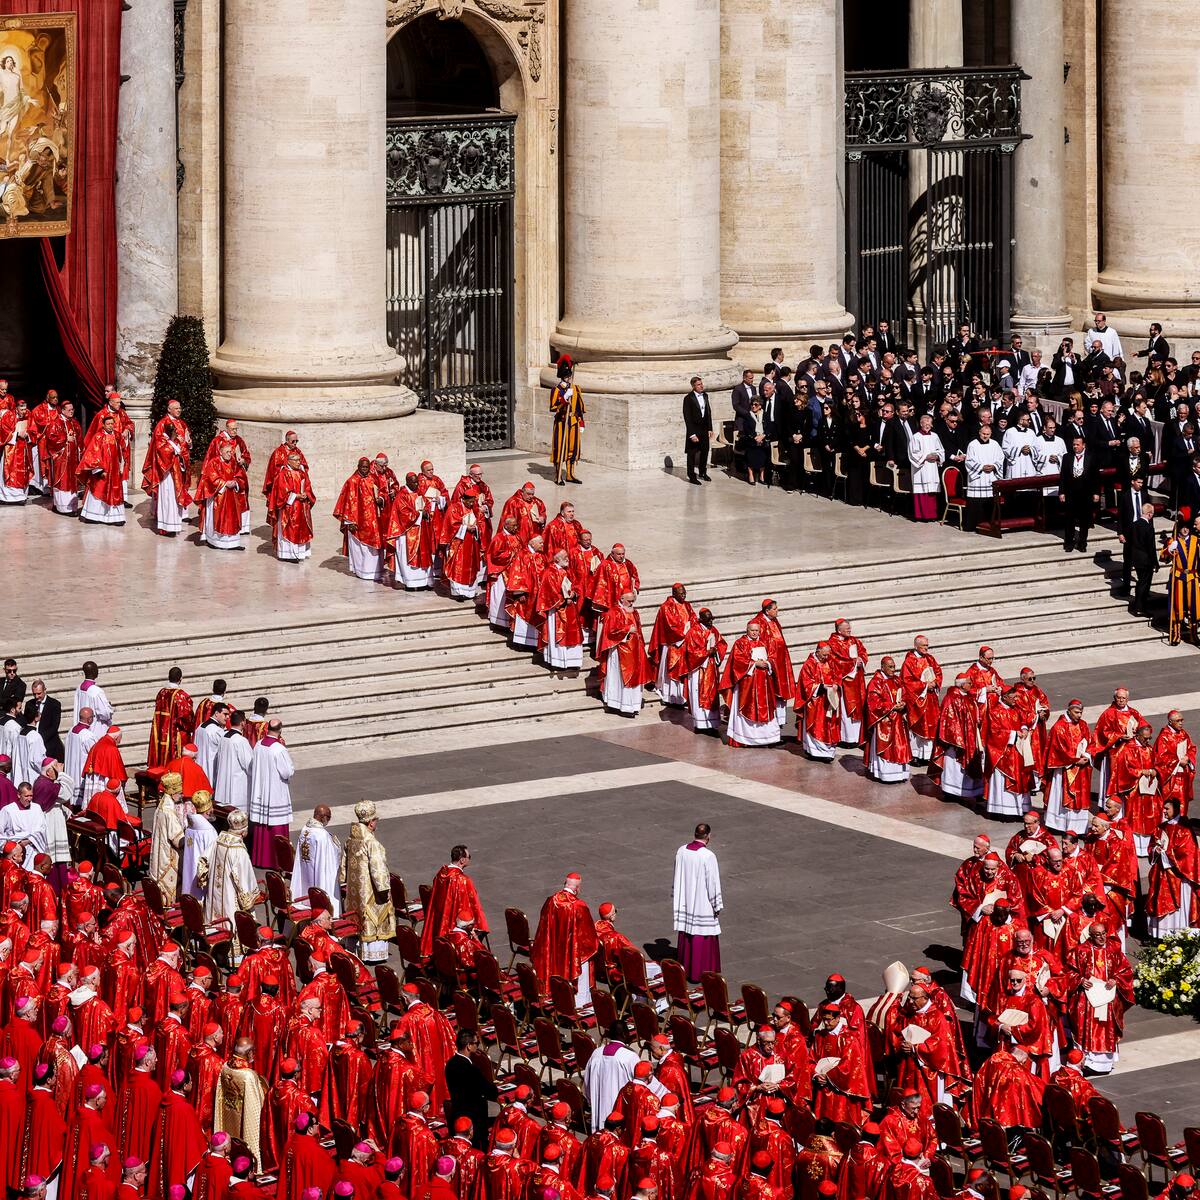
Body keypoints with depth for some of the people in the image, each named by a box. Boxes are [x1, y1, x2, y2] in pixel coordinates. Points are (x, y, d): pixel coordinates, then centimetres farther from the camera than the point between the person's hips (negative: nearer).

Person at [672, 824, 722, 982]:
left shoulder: (681, 851, -3)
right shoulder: (708, 856, -20)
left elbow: (677, 878, 7)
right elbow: (713, 882, -15)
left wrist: (677, 901, 17)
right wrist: (717, 906, -5)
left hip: (685, 902, 5)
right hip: (702, 904, -5)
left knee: (686, 936, 16)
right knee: (703, 938, 5)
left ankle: (685, 968, 24)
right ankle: (699, 972, 9)